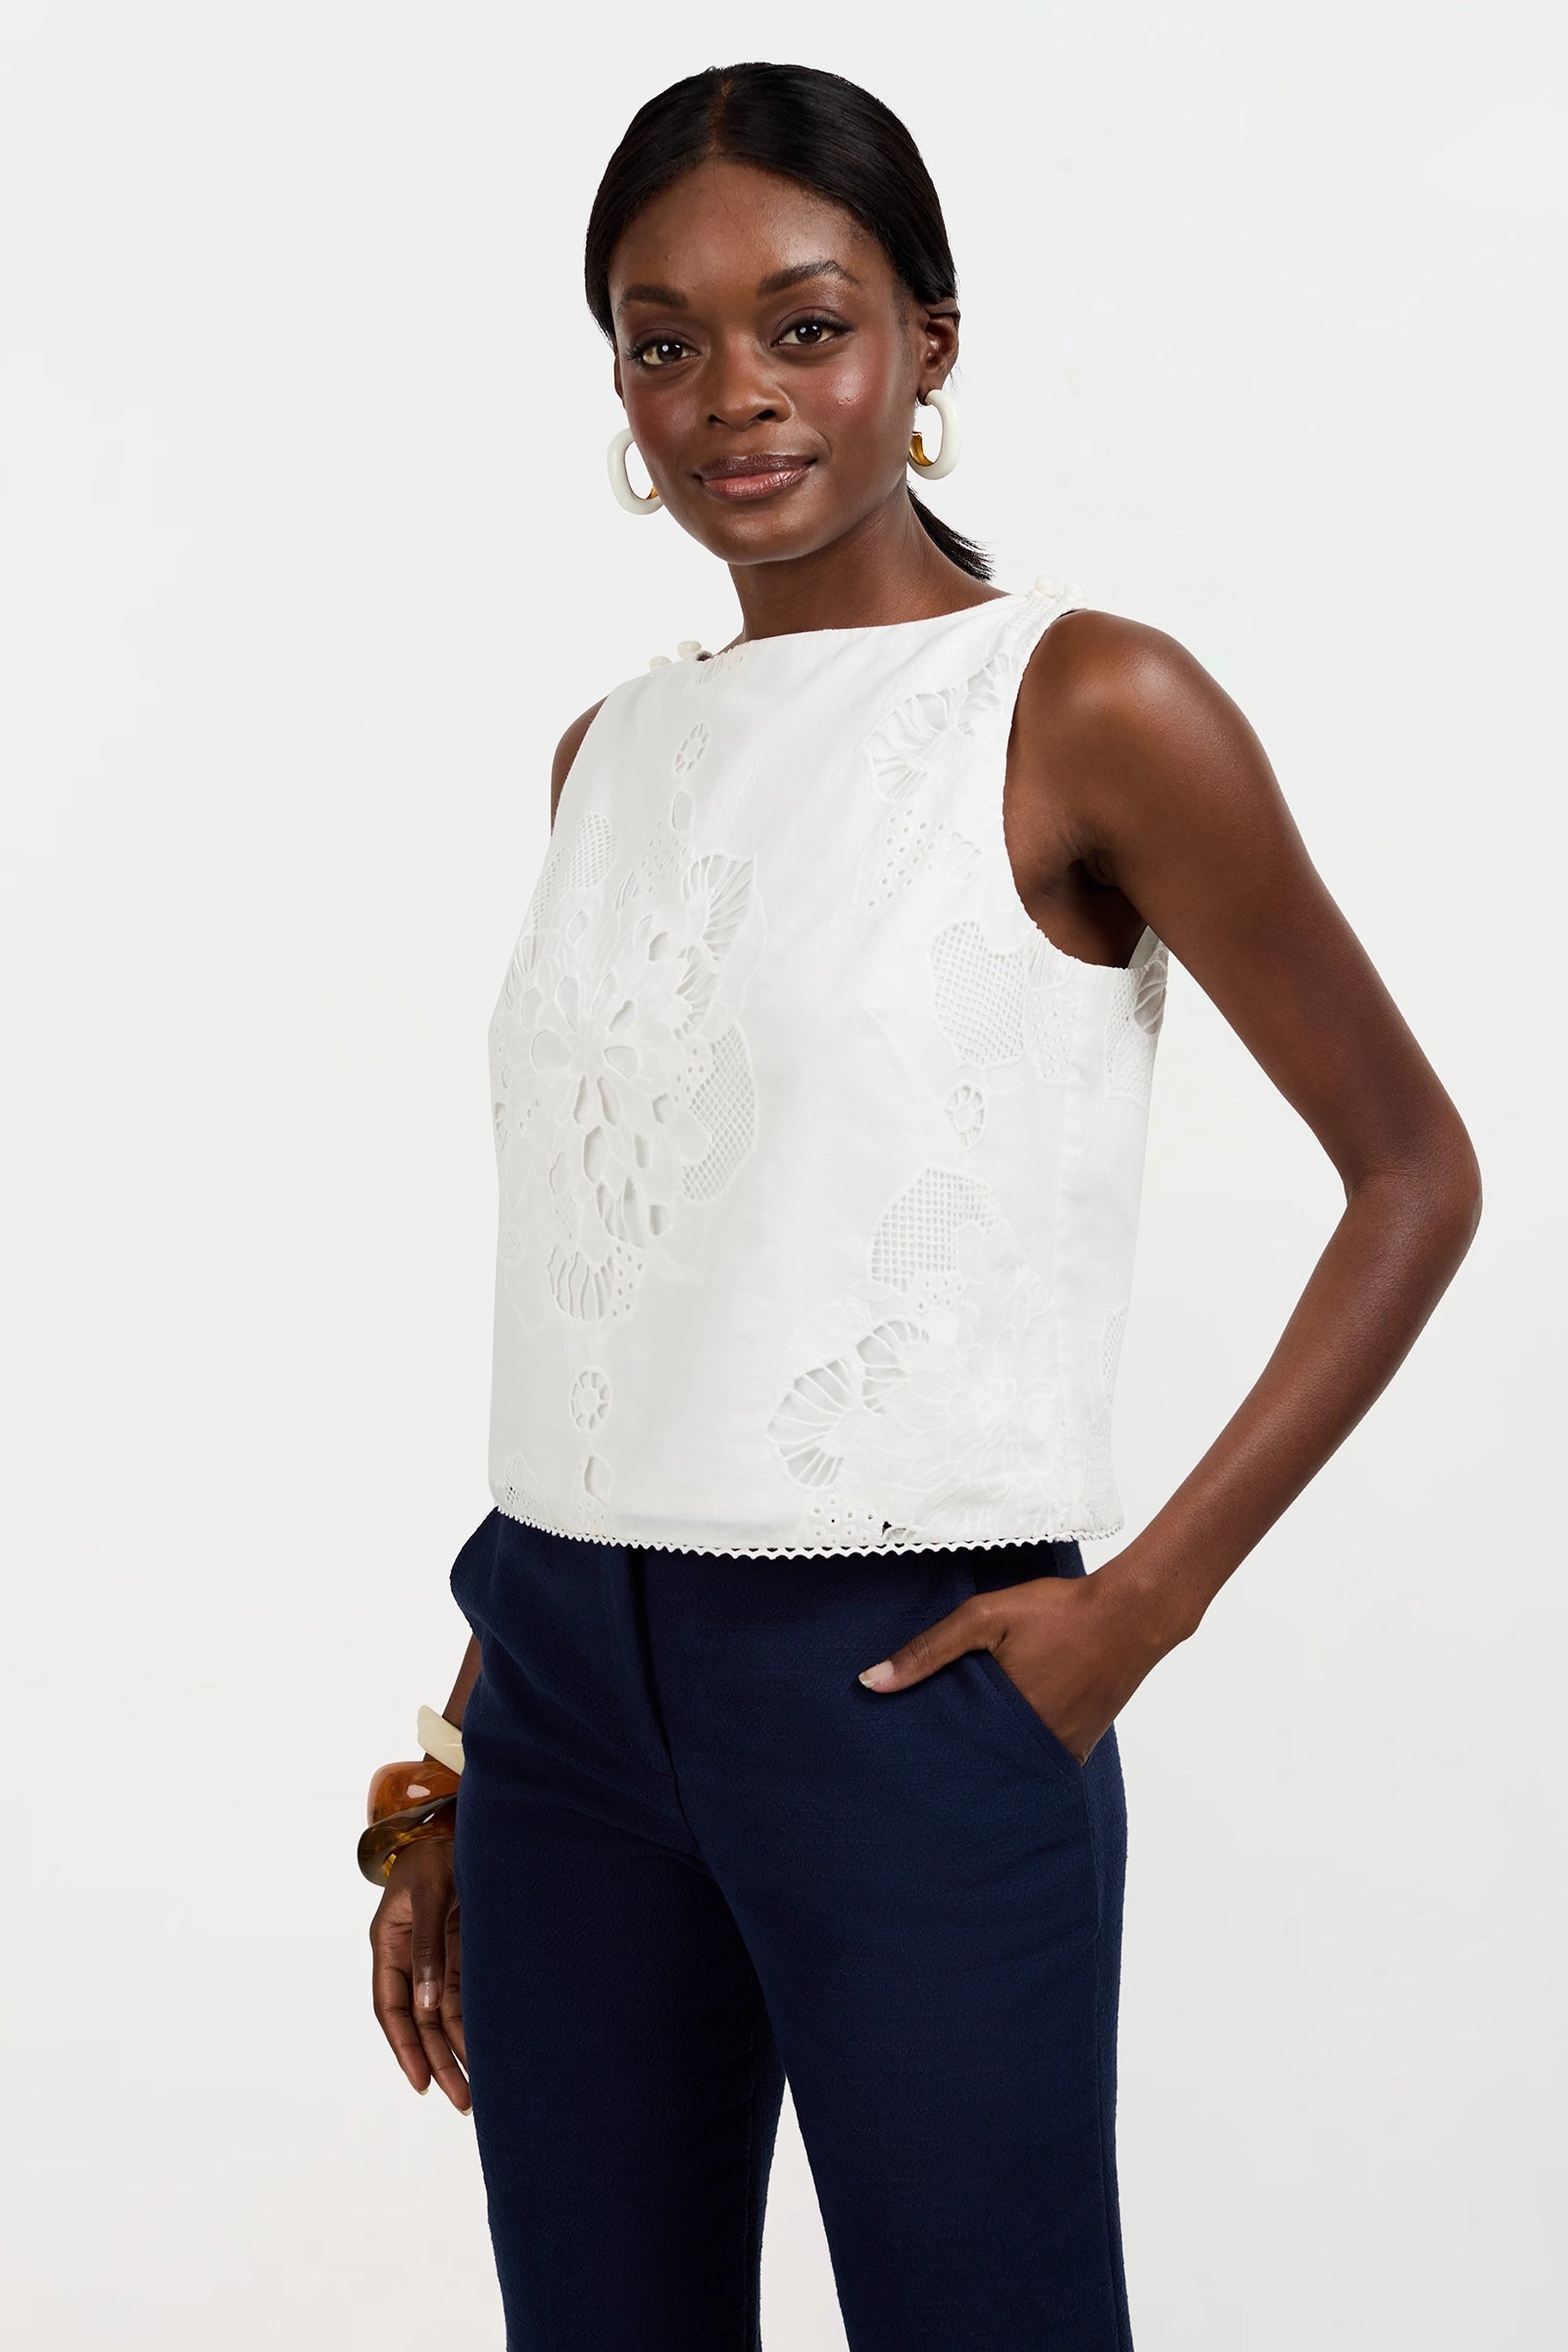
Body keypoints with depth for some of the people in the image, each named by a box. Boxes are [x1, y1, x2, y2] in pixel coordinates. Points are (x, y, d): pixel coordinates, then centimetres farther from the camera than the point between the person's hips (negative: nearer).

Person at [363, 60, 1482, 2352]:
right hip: (569, 1681, 6)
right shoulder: (615, 751, 11)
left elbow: (1412, 1172, -4)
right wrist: (452, 1776, 14)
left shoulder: (1086, 707, -6)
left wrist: (1148, 1598, -11)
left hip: (909, 1687, -5)